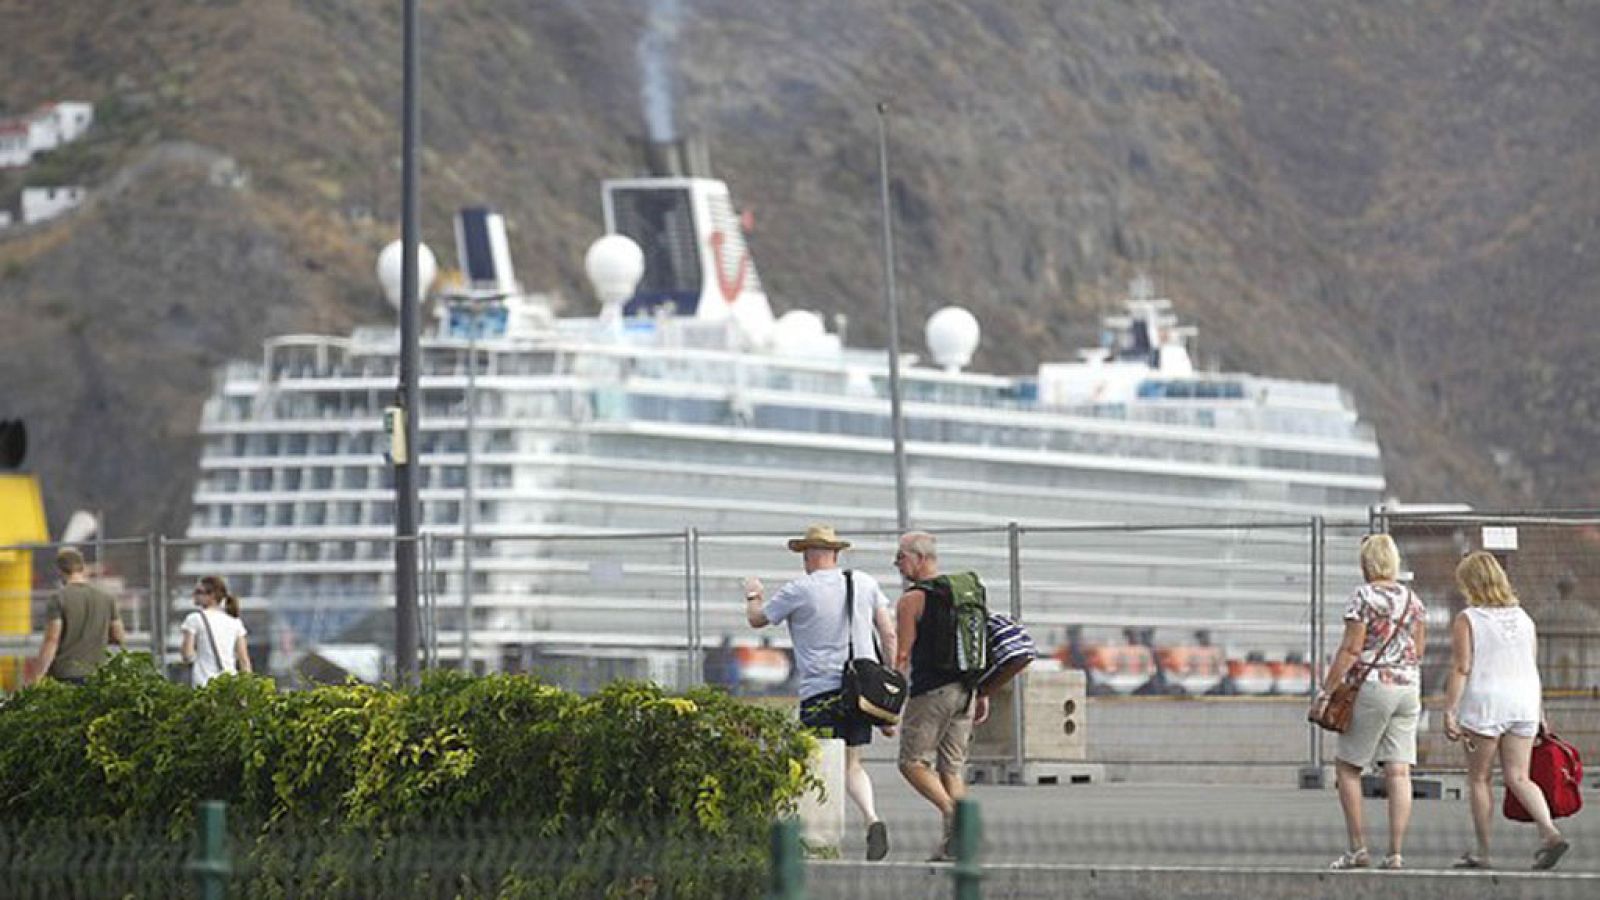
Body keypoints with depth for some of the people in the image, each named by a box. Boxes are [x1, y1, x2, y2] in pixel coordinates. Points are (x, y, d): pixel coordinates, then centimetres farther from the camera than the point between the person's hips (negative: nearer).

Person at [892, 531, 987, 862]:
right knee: (952, 766, 9)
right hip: (964, 691, 7)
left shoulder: (912, 599, -7)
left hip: (930, 691, -7)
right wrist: (983, 694, 18)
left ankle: (951, 810, -21)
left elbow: (903, 655, -11)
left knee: (913, 762, 1)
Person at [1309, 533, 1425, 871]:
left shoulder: (1364, 597, -10)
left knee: (1347, 766, 6)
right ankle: (1396, 853, -3)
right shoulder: (1412, 599, 9)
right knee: (1398, 772, 2)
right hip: (1408, 688, 6)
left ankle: (1357, 849, 2)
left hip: (1373, 687, -6)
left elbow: (1350, 650, -13)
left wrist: (1325, 691, -10)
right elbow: (1418, 650, 15)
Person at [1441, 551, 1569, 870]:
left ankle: (1482, 851, 10)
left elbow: (1461, 670, -12)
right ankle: (1549, 832, -17)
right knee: (1518, 778, 5)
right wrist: (1540, 713, 18)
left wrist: (1449, 712, -12)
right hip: (1524, 701, 5)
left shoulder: (1467, 620, -6)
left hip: (1485, 701, -5)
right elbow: (1533, 669, 13)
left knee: (1479, 778, 8)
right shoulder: (1523, 618, 11)